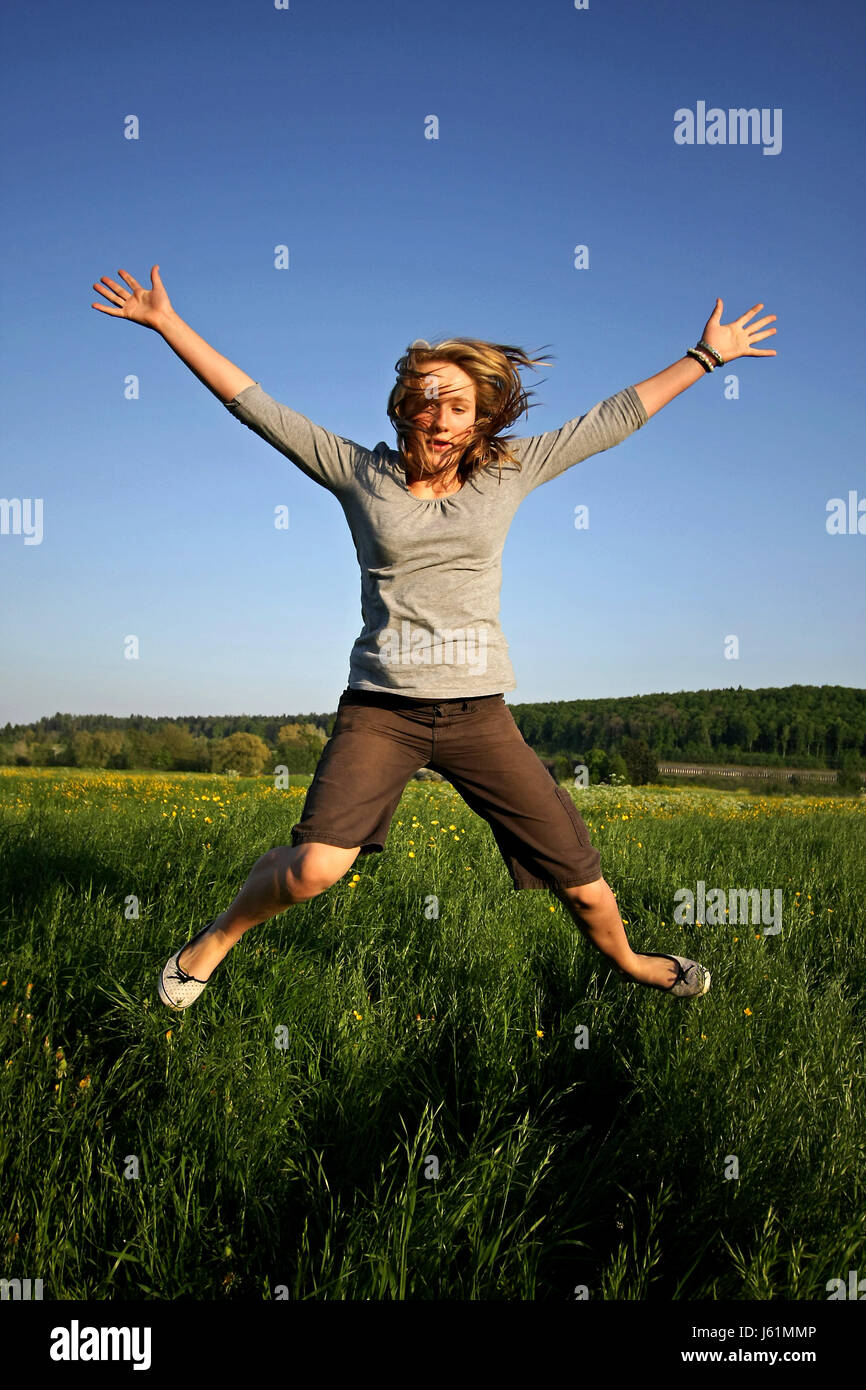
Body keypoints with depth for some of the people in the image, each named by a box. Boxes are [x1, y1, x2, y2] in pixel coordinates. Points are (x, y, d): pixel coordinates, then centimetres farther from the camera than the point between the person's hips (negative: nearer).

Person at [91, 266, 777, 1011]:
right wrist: (167, 322, 5)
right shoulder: (359, 471, 4)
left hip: (478, 711, 2)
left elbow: (616, 417, 13)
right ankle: (220, 935, 9)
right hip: (381, 707, -1)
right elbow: (252, 401, 5)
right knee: (316, 868, -23)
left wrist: (706, 355, 18)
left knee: (583, 883, 3)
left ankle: (628, 962, 38)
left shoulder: (507, 472, 7)